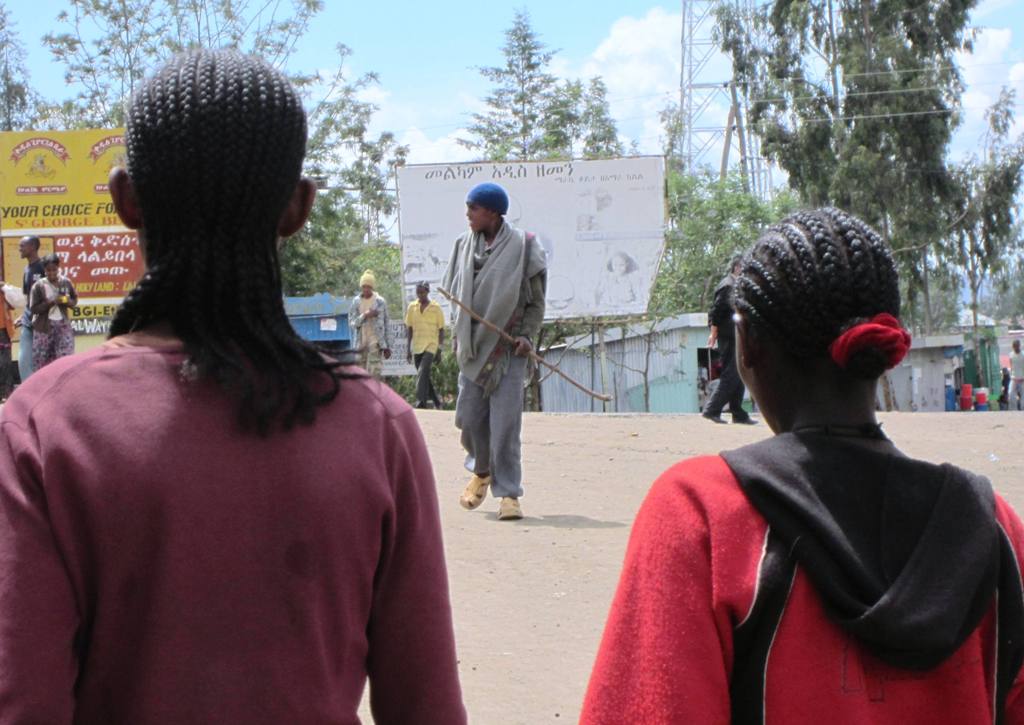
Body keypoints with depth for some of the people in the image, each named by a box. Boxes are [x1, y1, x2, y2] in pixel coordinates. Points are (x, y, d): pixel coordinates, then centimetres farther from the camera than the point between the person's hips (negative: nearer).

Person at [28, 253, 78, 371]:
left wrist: (66, 301, -11)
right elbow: (34, 308, -10)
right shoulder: (38, 286, -7)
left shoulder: (66, 282, 1)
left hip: (63, 325, 2)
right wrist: (51, 302, -21)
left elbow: (74, 301, 12)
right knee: (41, 359, 4)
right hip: (44, 327, -2)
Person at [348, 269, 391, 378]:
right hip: (361, 343, 3)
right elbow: (352, 323, 2)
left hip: (376, 342, -3)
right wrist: (365, 316, -15)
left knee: (373, 373, -15)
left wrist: (388, 346, 4)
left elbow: (386, 325, 6)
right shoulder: (356, 302, 7)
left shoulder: (380, 302, 3)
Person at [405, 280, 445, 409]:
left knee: (422, 373, -21)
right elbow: (409, 329, 10)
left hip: (431, 346, -4)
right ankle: (436, 401, 25)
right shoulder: (412, 307, 7)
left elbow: (441, 330, 0)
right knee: (424, 376, 10)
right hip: (417, 347, 5)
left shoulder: (436, 308, -2)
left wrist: (439, 350, -5)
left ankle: (420, 403, -24)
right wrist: (408, 349, 6)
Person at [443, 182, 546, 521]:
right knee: (468, 417, 7)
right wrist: (458, 333, 11)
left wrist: (527, 335, -13)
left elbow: (536, 302, 0)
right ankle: (481, 471, 34)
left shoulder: (522, 246, -5)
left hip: (508, 349, -4)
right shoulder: (465, 244, 8)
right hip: (473, 346, 5)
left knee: (505, 423, -8)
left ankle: (508, 493, -1)